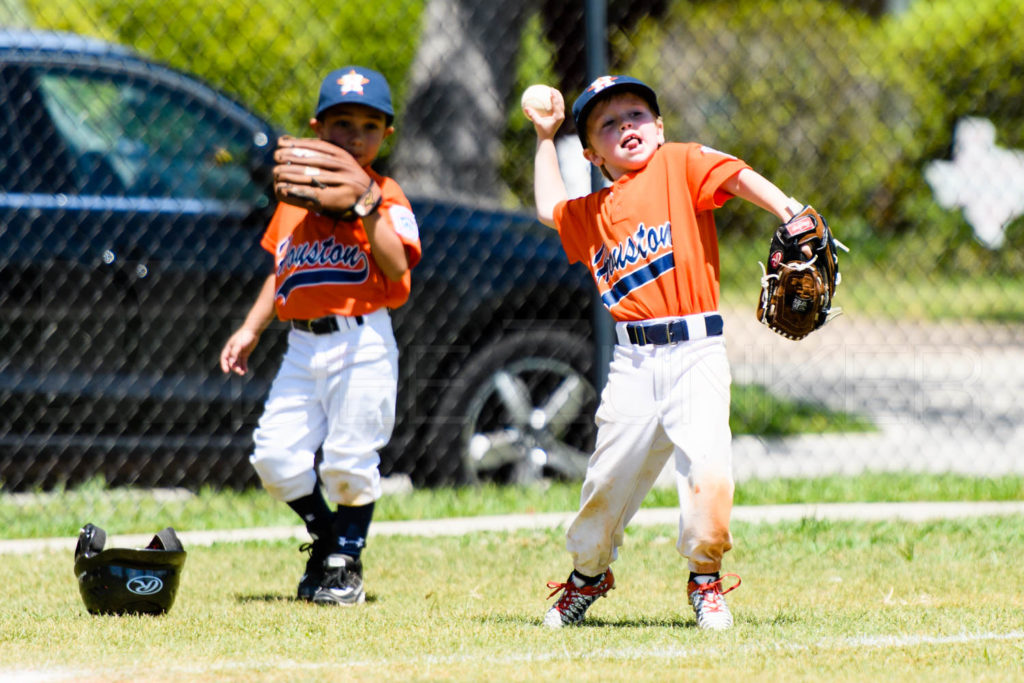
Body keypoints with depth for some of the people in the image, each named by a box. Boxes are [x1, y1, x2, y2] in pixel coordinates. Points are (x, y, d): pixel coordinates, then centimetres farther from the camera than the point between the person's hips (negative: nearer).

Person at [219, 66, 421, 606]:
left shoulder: (385, 195, -1)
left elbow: (398, 266, -16)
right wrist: (250, 329, 15)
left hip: (361, 343, -5)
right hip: (302, 344, 5)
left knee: (350, 456, -6)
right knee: (276, 455, -3)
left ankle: (347, 557, 14)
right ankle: (324, 534, 22)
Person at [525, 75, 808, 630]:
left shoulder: (679, 165, 4)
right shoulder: (592, 213, 19)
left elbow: (740, 178, -10)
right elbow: (550, 209, 39)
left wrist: (789, 213, -27)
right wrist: (544, 138, 36)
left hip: (695, 353, -4)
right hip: (632, 364, 4)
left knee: (707, 468, -20)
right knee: (610, 474, 6)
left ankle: (706, 580, 1)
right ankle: (587, 576, 31)